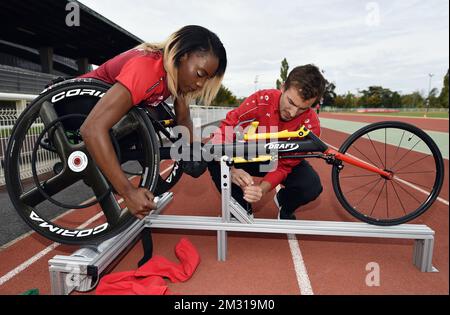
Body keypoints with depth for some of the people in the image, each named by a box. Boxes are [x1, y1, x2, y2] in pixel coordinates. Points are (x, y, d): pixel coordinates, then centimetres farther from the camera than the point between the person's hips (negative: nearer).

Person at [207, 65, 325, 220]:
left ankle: (284, 203, 9)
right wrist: (231, 169, -44)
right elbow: (226, 128, -29)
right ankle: (242, 209, -7)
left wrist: (262, 189, -43)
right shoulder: (262, 100, -28)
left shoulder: (311, 125, -25)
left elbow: (285, 165, -25)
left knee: (311, 186, -30)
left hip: (283, 161, 0)